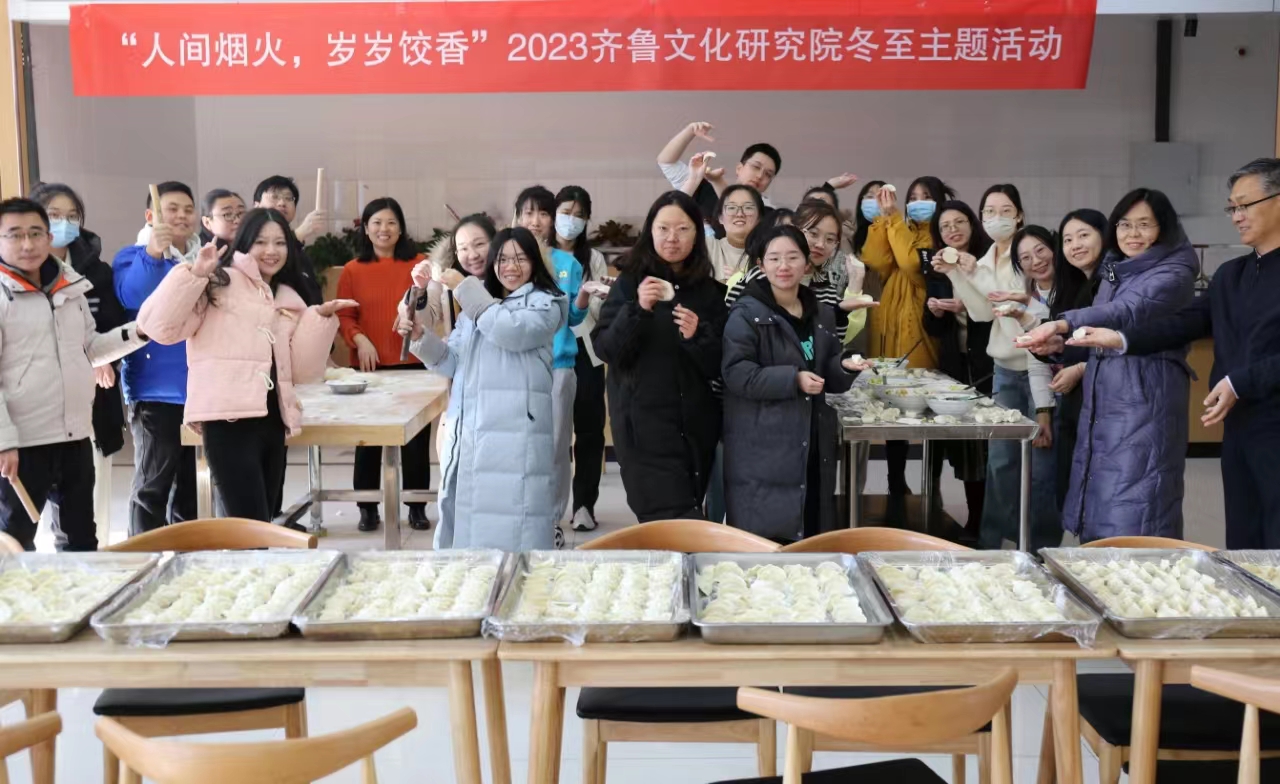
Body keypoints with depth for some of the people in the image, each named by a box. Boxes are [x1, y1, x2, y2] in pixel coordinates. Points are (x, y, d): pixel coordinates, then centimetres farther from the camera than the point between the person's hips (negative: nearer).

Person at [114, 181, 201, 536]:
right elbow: (131, 298, -26)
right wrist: (152, 254, -38)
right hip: (156, 389, -6)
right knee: (153, 483, -4)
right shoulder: (133, 256, -4)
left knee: (192, 481, 14)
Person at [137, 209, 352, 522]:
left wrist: (321, 317, 5)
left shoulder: (288, 299, 20)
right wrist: (194, 275, -14)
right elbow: (158, 327, -9)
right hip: (229, 420, -7)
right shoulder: (219, 284, 1)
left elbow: (302, 370, 14)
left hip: (272, 422, 7)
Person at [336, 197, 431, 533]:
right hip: (369, 365, 1)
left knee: (416, 437, 5)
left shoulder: (417, 264, 3)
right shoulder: (352, 270, 4)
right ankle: (368, 508, 18)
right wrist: (359, 339, -14)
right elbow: (344, 316, 2)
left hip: (412, 363, 0)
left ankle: (417, 507, 16)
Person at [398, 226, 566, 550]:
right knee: (464, 515, 9)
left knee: (510, 519, -9)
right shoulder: (474, 306, 21)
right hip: (467, 428, 6)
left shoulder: (545, 304, 3)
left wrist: (464, 287, -11)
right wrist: (420, 336, 0)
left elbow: (509, 331, -17)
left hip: (515, 430, -6)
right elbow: (452, 363, 18)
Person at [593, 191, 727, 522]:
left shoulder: (710, 291, 7)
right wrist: (638, 309, -21)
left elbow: (720, 367, 4)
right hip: (644, 423, -3)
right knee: (674, 523, -12)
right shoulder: (630, 283, 1)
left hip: (697, 425, 4)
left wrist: (697, 336, -16)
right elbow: (606, 350, -7)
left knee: (686, 519, 11)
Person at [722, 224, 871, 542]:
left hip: (812, 444, 6)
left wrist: (845, 369, -2)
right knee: (765, 538, -4)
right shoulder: (747, 313, -6)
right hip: (762, 448, -6)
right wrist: (793, 379, -22)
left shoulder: (822, 315, 13)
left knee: (811, 536, 10)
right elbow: (737, 374, -16)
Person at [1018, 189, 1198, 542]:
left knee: (1133, 513, -11)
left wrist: (1063, 324, -40)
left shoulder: (1174, 274, -9)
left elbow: (1130, 311, -27)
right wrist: (1061, 346, 7)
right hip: (1102, 397, 8)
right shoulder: (1114, 272, 16)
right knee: (1100, 505, 10)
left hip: (1145, 399, -8)